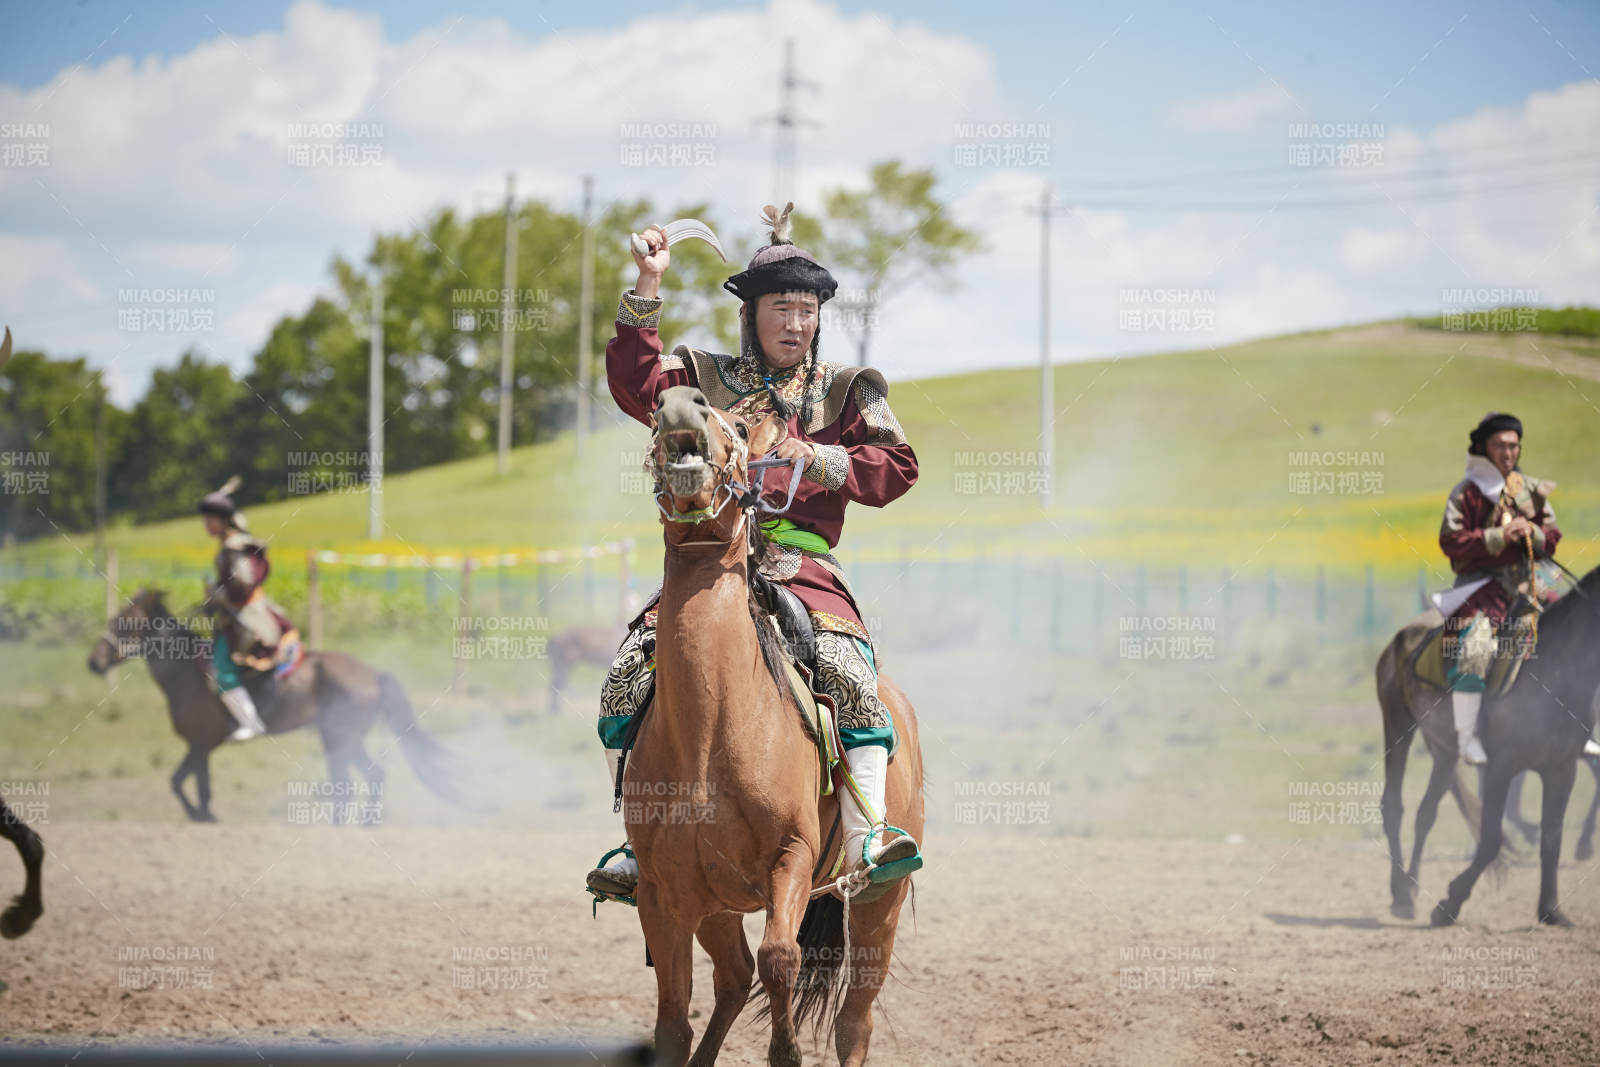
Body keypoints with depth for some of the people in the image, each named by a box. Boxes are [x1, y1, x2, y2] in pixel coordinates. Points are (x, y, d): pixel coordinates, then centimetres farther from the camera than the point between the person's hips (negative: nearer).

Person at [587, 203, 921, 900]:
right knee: (628, 677, -16)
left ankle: (866, 841, -30)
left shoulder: (848, 390, 13)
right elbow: (637, 385, 0)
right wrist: (647, 290, -5)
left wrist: (816, 459, -10)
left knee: (850, 672, -29)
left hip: (803, 567, -2)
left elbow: (896, 468, 4)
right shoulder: (706, 379, 16)